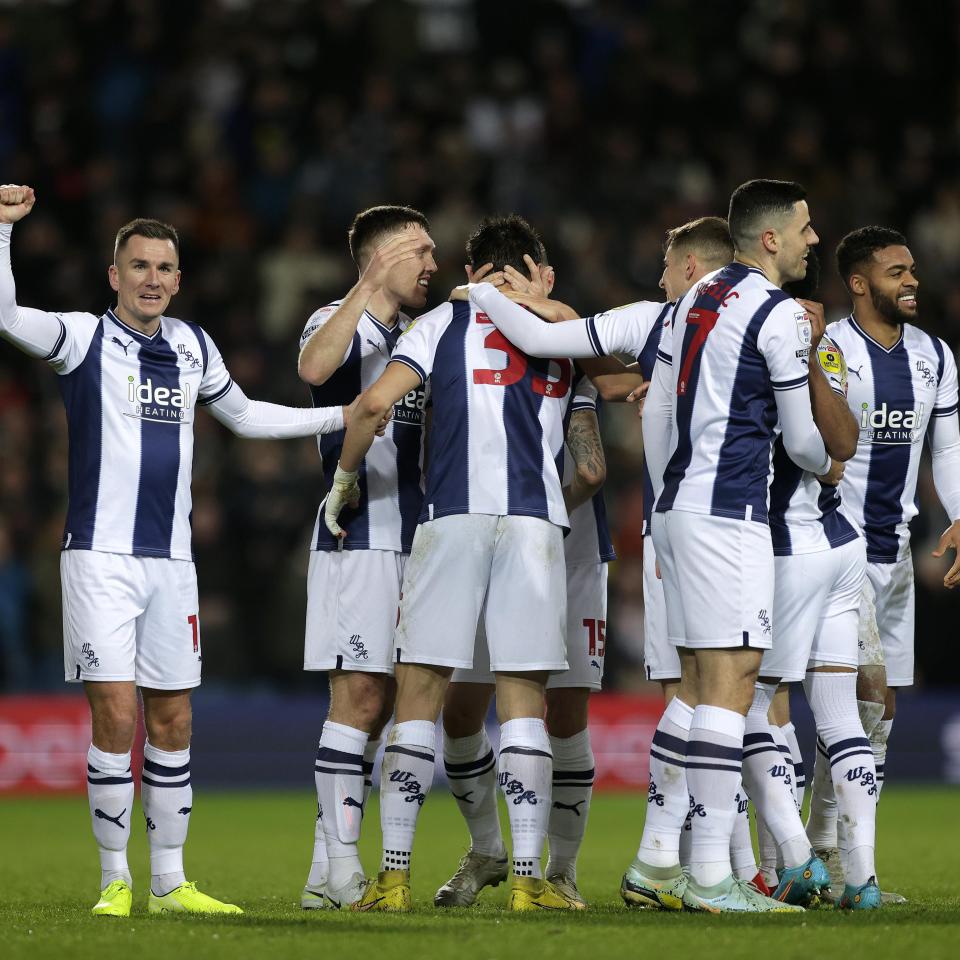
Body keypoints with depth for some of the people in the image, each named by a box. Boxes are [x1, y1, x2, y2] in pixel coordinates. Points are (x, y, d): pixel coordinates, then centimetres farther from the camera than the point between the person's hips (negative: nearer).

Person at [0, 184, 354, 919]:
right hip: (101, 555, -5)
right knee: (117, 718, -11)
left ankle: (169, 882, 15)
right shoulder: (84, 337, -2)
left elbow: (243, 415, 28)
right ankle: (115, 880, 1)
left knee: (173, 722, 7)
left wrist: (346, 416, 25)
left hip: (171, 561, 5)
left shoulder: (193, 346, 13)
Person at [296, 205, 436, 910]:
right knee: (361, 695, -12)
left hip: (408, 537, 8)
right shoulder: (338, 322, -5)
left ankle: (330, 871, 10)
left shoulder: (414, 337, 20)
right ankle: (338, 867, -12)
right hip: (357, 537, -8)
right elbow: (314, 366, -29)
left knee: (377, 702, 7)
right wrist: (371, 286, -33)